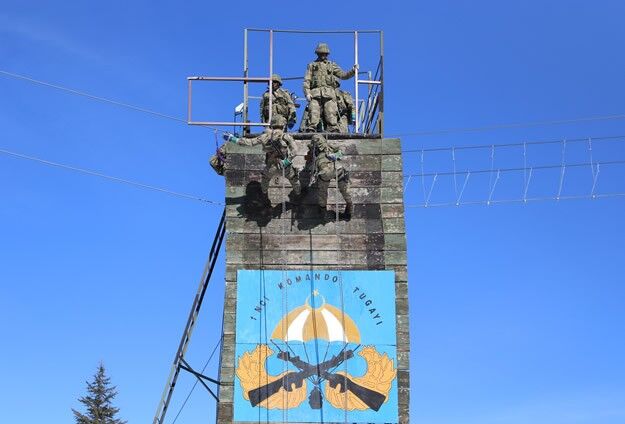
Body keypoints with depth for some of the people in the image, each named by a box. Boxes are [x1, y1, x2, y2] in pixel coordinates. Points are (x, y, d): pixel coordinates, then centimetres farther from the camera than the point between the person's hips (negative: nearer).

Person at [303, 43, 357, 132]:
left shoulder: (332, 65, 25)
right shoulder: (312, 65, 23)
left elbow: (343, 75, 16)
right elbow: (306, 80, 13)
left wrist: (353, 71, -2)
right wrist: (307, 93, -3)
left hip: (329, 94, 0)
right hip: (315, 94, 0)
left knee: (331, 117, -12)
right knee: (313, 117, -12)